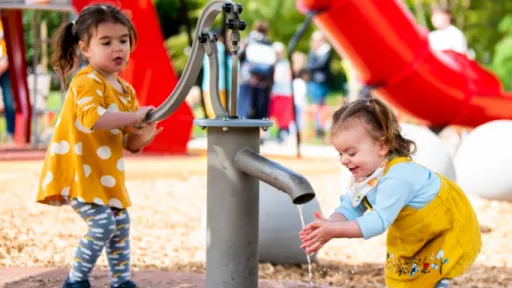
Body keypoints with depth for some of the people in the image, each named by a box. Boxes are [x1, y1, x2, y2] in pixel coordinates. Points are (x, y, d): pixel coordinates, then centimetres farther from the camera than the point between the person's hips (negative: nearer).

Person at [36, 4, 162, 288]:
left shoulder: (126, 90, 10)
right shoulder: (87, 82, -17)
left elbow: (128, 142, 12)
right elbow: (92, 118, -37)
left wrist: (143, 136, -12)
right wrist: (135, 116, -30)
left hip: (106, 175, 9)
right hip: (76, 171, -9)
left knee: (121, 224, 14)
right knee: (102, 224, -17)